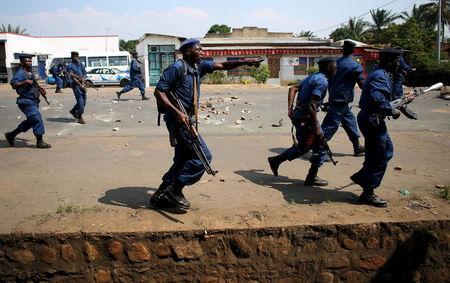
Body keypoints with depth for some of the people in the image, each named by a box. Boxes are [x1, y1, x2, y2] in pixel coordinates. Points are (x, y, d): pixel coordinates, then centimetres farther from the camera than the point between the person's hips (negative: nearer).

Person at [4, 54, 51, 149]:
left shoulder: (30, 72, 15)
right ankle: (40, 142, -1)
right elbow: (13, 84, -25)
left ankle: (11, 135, 30)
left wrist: (40, 88, 15)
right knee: (37, 120, -10)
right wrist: (25, 82, -34)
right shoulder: (20, 73, -13)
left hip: (33, 101, 10)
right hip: (26, 102, -10)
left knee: (31, 121, 17)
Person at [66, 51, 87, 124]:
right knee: (80, 101, -11)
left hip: (81, 83, 6)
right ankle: (80, 118, -4)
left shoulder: (80, 64, 13)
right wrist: (80, 85, -18)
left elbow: (84, 73, 12)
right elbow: (72, 77, -11)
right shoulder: (70, 66, -4)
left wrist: (82, 79, -8)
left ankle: (73, 111, 31)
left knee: (83, 101, 10)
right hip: (75, 84, -6)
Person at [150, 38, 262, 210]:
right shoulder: (177, 67, -12)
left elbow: (222, 66, 8)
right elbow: (159, 91, -14)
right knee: (203, 156, -8)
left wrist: (245, 62, -5)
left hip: (186, 119, 9)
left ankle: (160, 196, 21)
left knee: (182, 160, 13)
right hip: (178, 119, -9)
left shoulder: (198, 66, 11)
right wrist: (177, 112, -23)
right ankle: (174, 190, 0)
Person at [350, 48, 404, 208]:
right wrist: (393, 111, -20)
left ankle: (361, 177, 26)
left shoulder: (379, 74, 14)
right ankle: (368, 194, 10)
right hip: (372, 121, -11)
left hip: (372, 120, 11)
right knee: (379, 158, -1)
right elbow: (377, 100, -33)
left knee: (387, 151, 22)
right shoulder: (381, 76, -19)